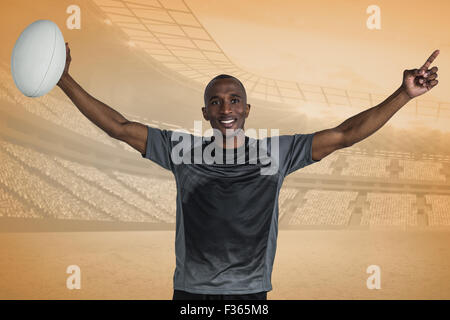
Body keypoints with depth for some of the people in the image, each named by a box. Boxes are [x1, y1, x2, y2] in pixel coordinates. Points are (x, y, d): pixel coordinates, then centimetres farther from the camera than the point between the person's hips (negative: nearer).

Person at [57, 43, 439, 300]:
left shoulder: (278, 151, 0)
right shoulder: (182, 149, -1)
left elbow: (345, 134, -2)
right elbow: (119, 127, 0)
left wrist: (405, 94, -8)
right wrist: (66, 81, -4)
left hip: (250, 292, 0)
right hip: (191, 291, 0)